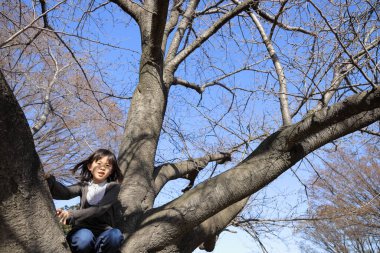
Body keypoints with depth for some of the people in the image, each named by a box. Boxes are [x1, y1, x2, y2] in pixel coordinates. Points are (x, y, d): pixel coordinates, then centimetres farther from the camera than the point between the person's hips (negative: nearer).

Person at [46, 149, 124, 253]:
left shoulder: (113, 187, 2)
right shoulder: (84, 185, 8)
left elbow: (99, 209, -14)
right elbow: (65, 193, -13)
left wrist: (71, 214, -25)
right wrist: (49, 180, -32)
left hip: (103, 232, 0)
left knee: (115, 235, -34)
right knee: (84, 238, -35)